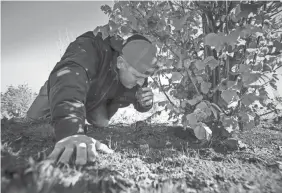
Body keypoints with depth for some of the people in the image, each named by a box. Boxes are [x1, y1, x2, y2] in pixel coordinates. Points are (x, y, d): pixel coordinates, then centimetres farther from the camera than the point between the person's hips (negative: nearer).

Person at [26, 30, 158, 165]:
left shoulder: (137, 68, -26)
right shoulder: (88, 51, -46)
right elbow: (68, 83, -64)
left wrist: (145, 103, -36)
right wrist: (70, 131, -80)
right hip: (62, 92, -3)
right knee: (33, 117, 0)